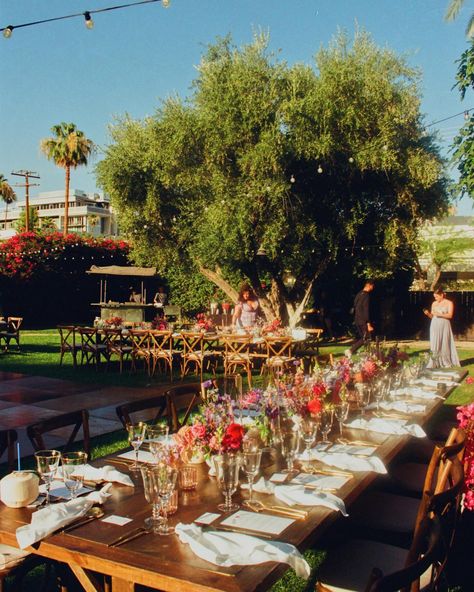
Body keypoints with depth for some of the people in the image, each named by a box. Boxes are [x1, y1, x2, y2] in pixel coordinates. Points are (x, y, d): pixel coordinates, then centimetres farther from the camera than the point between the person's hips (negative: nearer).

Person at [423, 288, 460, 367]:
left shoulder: (449, 303, -1)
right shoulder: (434, 304, 10)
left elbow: (450, 315, -11)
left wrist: (439, 314, -19)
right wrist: (428, 313, -7)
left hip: (444, 326, -3)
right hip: (435, 326, 3)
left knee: (445, 344, -2)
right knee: (434, 344, -1)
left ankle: (447, 363, 6)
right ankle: (434, 363, 0)